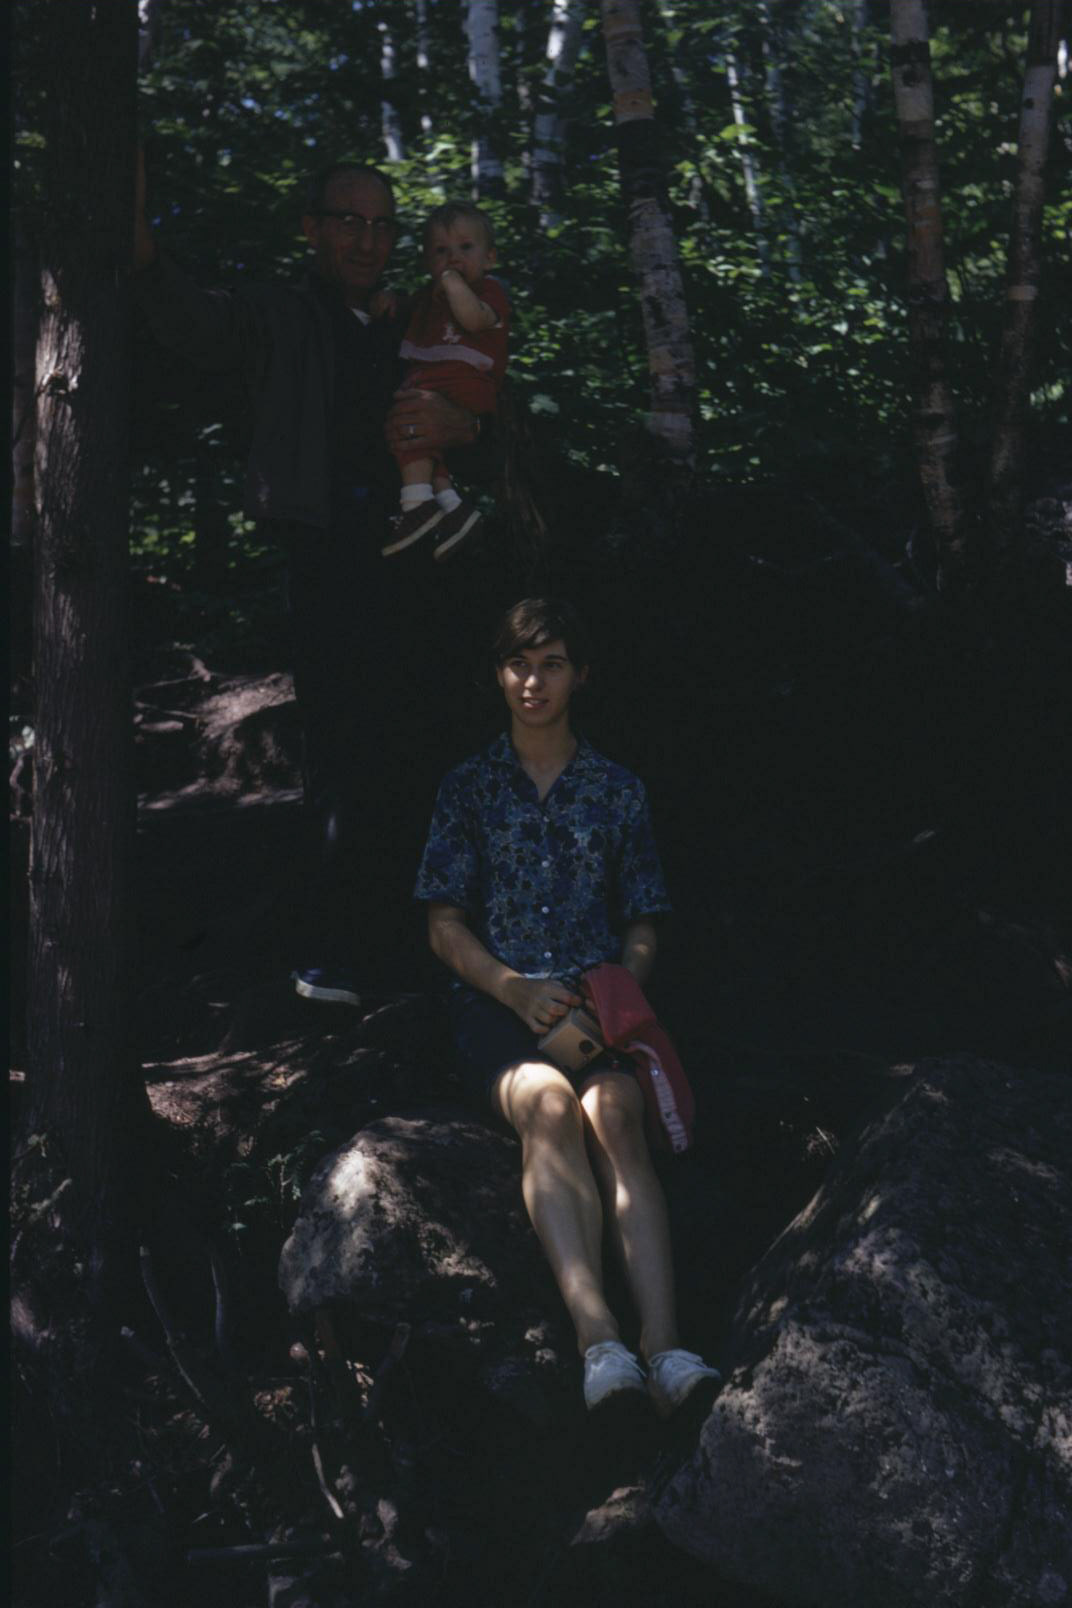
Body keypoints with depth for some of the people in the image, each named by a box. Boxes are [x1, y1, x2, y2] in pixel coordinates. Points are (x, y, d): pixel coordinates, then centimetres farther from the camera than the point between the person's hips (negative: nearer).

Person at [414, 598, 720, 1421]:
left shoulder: (617, 791, 17)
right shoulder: (470, 787, 14)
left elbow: (643, 928, 17)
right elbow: (445, 928, 8)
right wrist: (516, 988, -10)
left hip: (596, 1001, 1)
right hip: (496, 1004, -1)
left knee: (615, 1111, -33)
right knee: (549, 1102, -35)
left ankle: (664, 1347, -48)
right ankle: (599, 1338, -50)